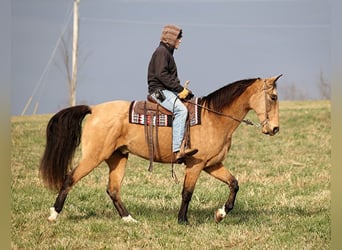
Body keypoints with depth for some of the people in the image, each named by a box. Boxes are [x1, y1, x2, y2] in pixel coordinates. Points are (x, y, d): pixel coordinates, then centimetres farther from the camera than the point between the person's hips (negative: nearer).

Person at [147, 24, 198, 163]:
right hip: (159, 90, -11)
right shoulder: (161, 51, -8)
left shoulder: (167, 52, 23)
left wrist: (182, 90, 12)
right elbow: (162, 74, -19)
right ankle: (177, 150, -39)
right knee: (181, 110, -30)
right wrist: (180, 89, -19)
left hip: (167, 90, 11)